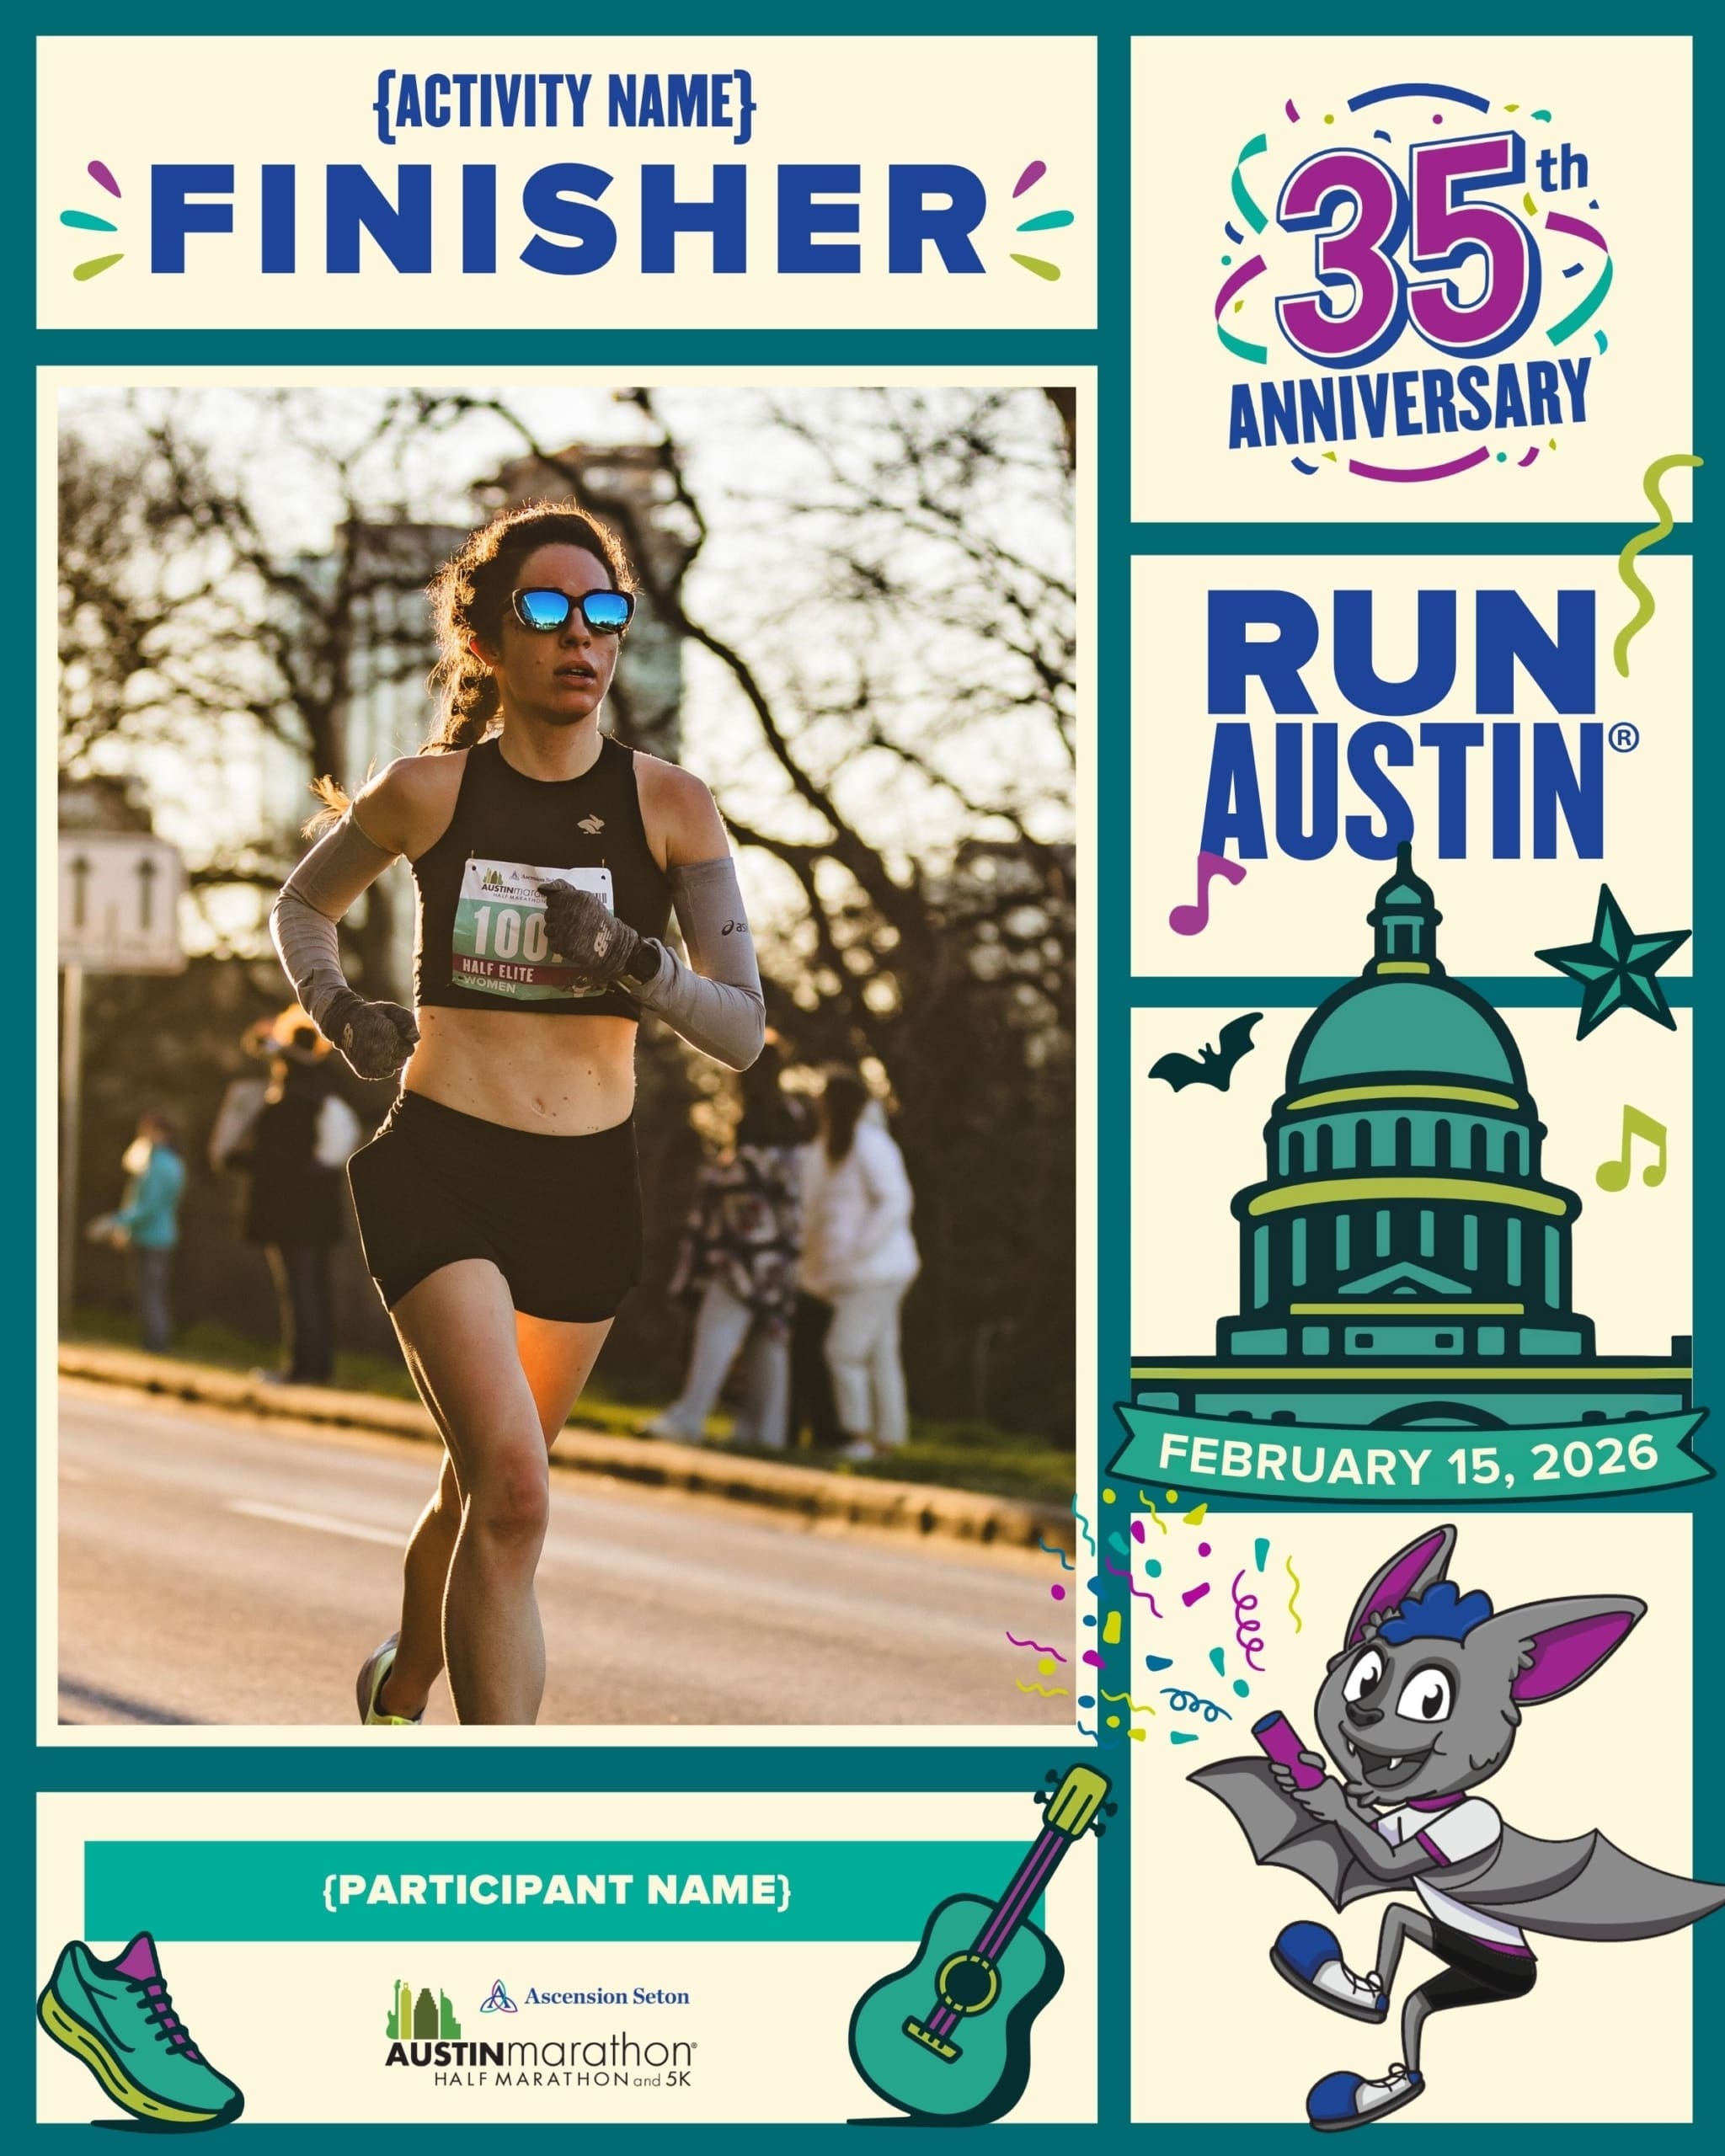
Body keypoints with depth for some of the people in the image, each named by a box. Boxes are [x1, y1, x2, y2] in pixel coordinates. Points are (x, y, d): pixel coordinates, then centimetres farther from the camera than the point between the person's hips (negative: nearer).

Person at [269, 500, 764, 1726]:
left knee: (488, 1483, 18)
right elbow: (302, 905, 16)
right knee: (514, 1489, -20)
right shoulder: (431, 792, -4)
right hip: (439, 1170, -3)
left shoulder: (670, 806, -2)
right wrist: (340, 1013, -2)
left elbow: (743, 1031, -6)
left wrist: (634, 962, -24)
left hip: (590, 1185, 3)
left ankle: (403, 1685, 48)